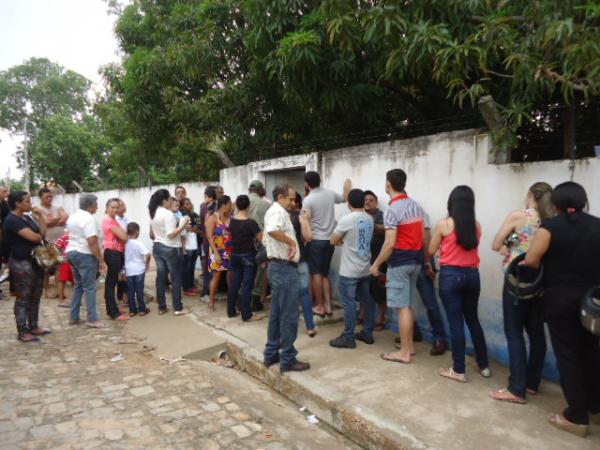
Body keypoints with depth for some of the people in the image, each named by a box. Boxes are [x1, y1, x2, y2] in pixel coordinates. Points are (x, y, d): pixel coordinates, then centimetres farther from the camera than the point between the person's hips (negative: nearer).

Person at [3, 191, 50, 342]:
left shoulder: (26, 217, 13)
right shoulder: (12, 220, -16)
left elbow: (43, 233, 10)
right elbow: (34, 237, -22)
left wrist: (40, 216, 1)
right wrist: (39, 235, 2)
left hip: (35, 261, 9)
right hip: (21, 263, -9)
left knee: (35, 296, 14)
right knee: (23, 298, -1)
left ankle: (33, 327, 24)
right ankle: (22, 332, 7)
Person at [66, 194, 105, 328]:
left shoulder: (73, 217, 13)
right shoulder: (88, 218, -17)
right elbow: (92, 242, -23)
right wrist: (101, 260, -19)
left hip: (71, 252, 9)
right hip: (84, 255, -9)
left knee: (78, 285, 16)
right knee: (89, 287, -3)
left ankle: (74, 317, 19)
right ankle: (92, 319, 0)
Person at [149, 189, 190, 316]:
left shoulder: (153, 213, 6)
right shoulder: (168, 214, -20)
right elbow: (171, 235, -24)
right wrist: (182, 225, -17)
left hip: (157, 247, 8)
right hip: (170, 248, -8)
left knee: (161, 277, 12)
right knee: (176, 278, 3)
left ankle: (161, 307, 19)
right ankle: (178, 308, 9)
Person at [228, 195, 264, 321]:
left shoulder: (231, 221, 1)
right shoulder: (251, 222, -17)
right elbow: (261, 239, -13)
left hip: (235, 255, 6)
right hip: (248, 255, -6)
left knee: (234, 283, 14)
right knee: (247, 285, -1)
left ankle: (231, 311, 23)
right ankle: (247, 315, 4)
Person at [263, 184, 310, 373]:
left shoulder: (272, 211, 18)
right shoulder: (279, 212, -14)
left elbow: (266, 238, 25)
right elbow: (272, 230, -37)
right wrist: (292, 242, -25)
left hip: (276, 266, 11)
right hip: (284, 268, -11)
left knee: (276, 313, 16)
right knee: (289, 315, -4)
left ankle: (271, 354, 23)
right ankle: (288, 360, 3)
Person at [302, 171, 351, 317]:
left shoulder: (308, 200, -13)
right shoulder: (330, 194, 3)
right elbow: (344, 199, 22)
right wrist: (347, 188, 40)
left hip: (316, 240, -5)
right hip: (330, 240, 6)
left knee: (316, 274, 2)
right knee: (325, 274, 14)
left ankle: (319, 307, 6)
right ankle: (328, 305, 14)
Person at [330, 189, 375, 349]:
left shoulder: (346, 220, -16)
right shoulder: (370, 219, 6)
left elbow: (333, 241, -7)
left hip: (349, 270, -7)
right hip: (366, 268, 7)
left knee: (349, 303, -1)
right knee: (367, 300, 13)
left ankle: (348, 338, 5)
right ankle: (368, 333, 23)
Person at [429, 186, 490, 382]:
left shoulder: (443, 224, -10)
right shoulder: (476, 226, 2)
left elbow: (431, 250, 0)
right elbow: (470, 246, 13)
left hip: (450, 276, -4)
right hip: (472, 275, 5)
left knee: (456, 323, 2)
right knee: (473, 320, 18)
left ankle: (458, 370, 11)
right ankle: (484, 365, 28)